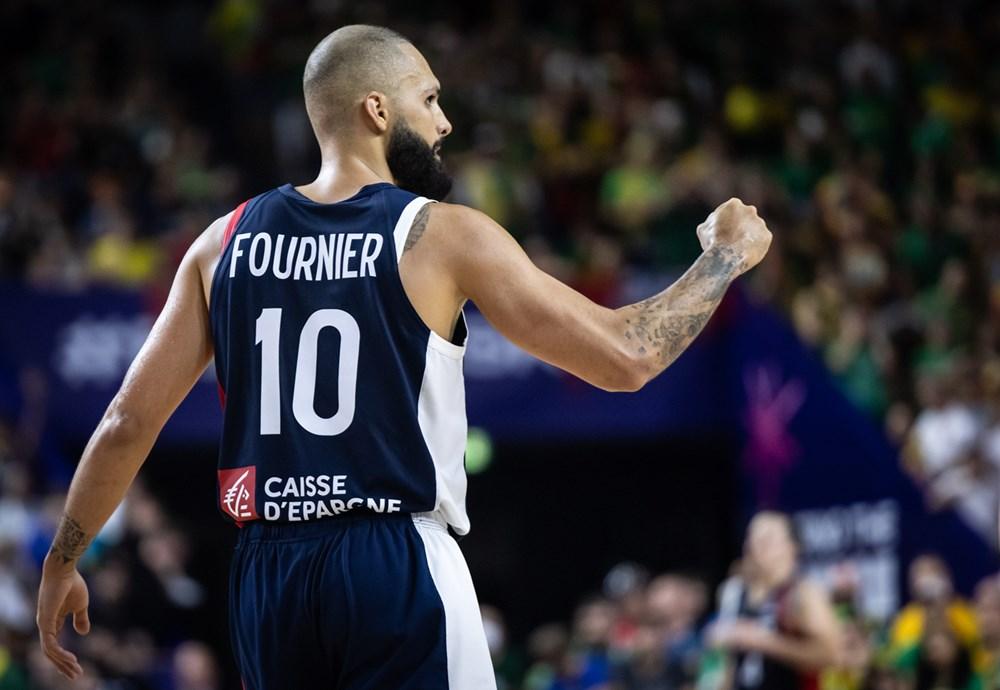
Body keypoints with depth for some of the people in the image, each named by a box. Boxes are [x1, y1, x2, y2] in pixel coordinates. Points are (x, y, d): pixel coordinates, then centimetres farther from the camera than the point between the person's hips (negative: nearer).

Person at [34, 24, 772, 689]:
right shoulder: (446, 237, -5)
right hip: (397, 564, -5)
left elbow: (128, 423, 8)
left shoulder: (226, 242, 7)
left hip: (268, 572, 5)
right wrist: (724, 258, 11)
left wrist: (63, 561, 20)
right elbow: (625, 357, -4)